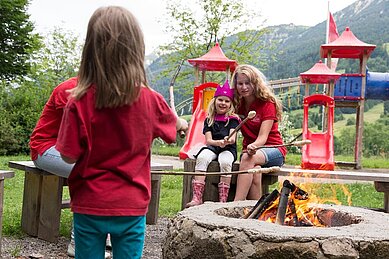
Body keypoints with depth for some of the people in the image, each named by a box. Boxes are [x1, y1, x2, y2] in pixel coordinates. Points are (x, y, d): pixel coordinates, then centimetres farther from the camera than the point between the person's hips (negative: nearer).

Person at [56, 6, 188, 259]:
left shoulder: (80, 102, -15)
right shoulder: (150, 100, -7)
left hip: (90, 206, -1)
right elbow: (172, 123, 15)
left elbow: (69, 156, -10)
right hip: (132, 207, 1)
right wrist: (183, 124, 39)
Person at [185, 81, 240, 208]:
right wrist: (219, 142, -20)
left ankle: (223, 200, -34)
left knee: (224, 161, -36)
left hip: (228, 149, -2)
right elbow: (208, 140, 2)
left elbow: (233, 138, -9)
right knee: (202, 157, -31)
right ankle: (197, 197, -37)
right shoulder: (209, 120, 12)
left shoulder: (233, 119, 6)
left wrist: (228, 140, -35)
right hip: (212, 147, 2)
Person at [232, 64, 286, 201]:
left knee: (248, 158, -37)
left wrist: (254, 146, -43)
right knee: (254, 172, -34)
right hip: (250, 148, 3)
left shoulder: (267, 104, -10)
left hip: (273, 150, -3)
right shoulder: (237, 104, 5)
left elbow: (263, 137, -21)